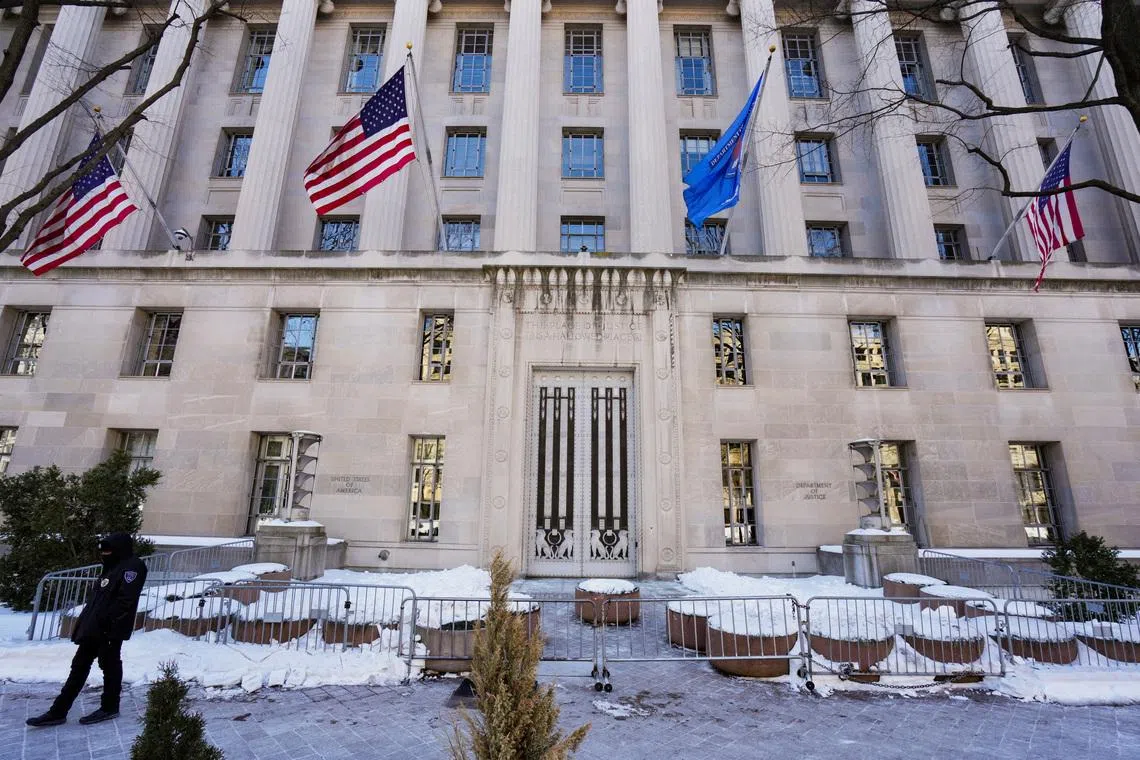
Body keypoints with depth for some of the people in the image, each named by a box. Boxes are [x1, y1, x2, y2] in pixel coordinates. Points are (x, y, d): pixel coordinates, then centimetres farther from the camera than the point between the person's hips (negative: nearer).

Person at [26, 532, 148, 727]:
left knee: (110, 665, 2)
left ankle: (109, 708, 15)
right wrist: (84, 622, 16)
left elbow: (125, 599, -23)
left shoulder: (132, 566, -15)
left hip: (111, 629, -10)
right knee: (79, 666, 14)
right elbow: (96, 599, 23)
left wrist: (108, 621, -24)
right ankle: (58, 711, 23)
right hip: (93, 627, 10)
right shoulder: (112, 568, 19)